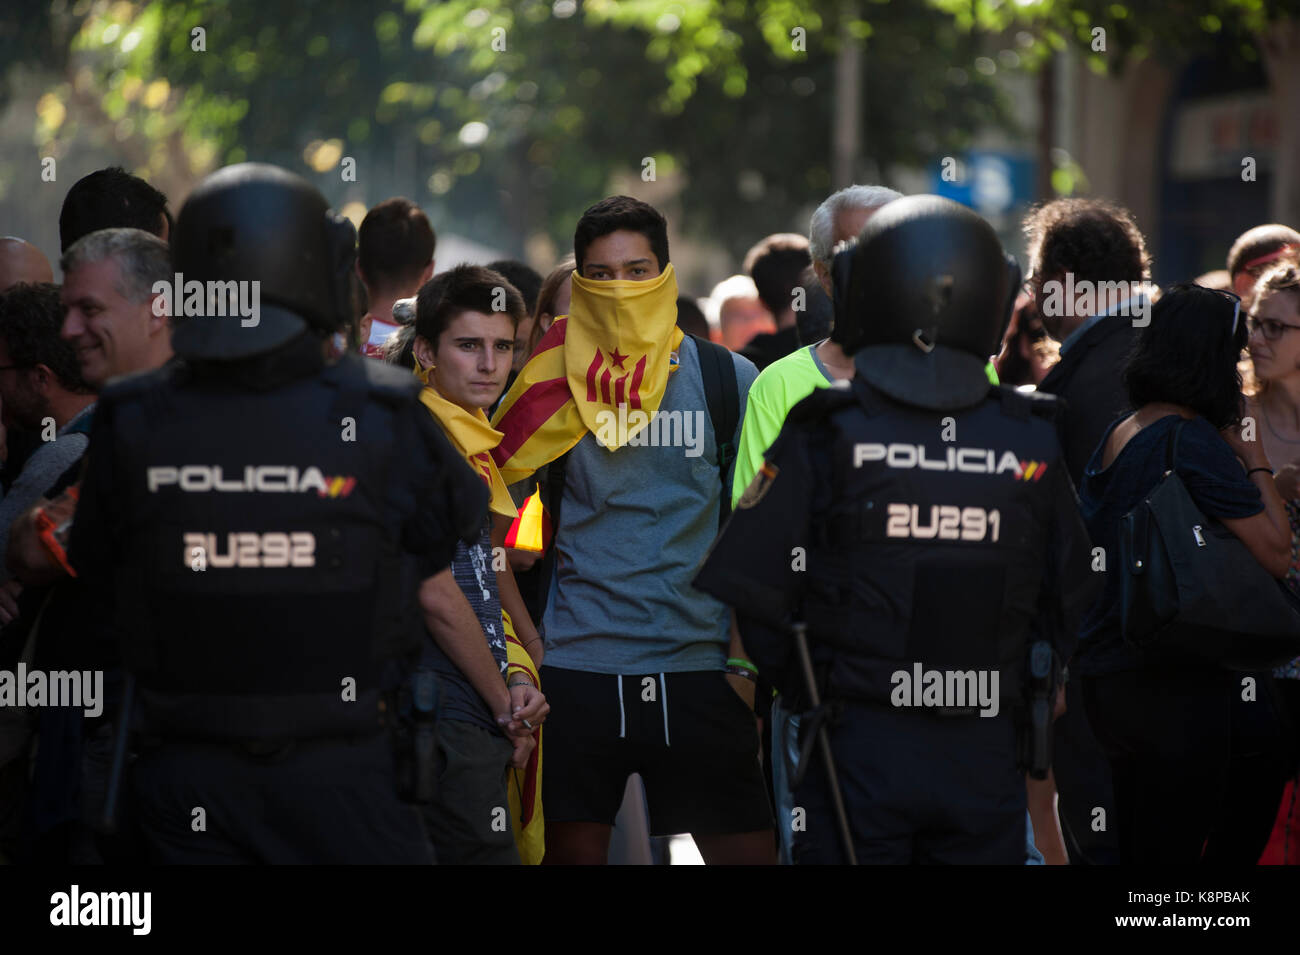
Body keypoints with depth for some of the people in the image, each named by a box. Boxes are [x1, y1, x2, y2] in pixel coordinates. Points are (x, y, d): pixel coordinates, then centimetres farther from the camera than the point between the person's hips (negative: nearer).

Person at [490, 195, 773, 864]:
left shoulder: (727, 378, 3)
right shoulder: (554, 385, 5)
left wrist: (747, 657, -2)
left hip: (698, 664, 0)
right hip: (578, 665, 1)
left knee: (747, 847, -2)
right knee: (571, 850, 4)